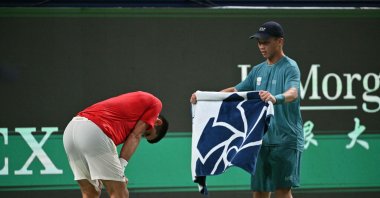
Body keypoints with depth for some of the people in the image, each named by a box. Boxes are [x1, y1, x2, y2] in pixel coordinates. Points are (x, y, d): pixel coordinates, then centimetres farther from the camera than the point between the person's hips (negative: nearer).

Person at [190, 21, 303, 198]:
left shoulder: (289, 67, -7)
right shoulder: (258, 70, 15)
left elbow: (293, 93, -26)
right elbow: (236, 90, 18)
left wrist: (275, 98, -48)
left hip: (285, 141, -7)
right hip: (262, 140, 7)